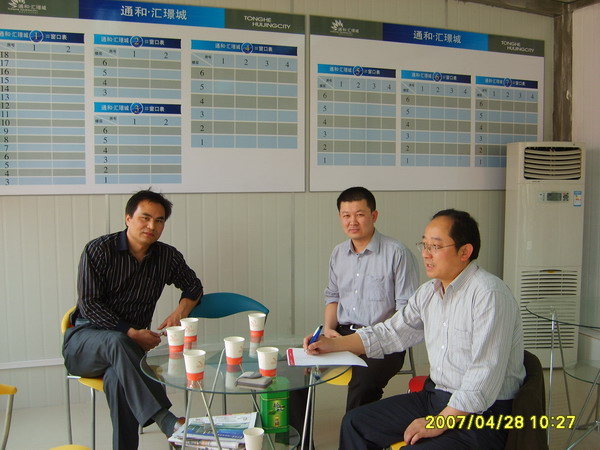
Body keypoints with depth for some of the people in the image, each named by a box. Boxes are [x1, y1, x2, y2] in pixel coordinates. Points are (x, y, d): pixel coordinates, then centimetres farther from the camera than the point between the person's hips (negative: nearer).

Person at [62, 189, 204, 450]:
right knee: (117, 342, -38)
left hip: (129, 342, 3)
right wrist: (131, 333, -21)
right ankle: (166, 420, -45)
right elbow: (89, 304, -12)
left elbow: (193, 286, 18)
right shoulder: (98, 250, -8)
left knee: (117, 379, -34)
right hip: (85, 338, -2)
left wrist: (182, 309, -6)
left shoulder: (167, 256, 4)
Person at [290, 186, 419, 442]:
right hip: (343, 334, 6)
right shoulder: (338, 253, 11)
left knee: (362, 383, -33)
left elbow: (407, 308, -9)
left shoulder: (397, 253, -9)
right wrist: (328, 328, 4)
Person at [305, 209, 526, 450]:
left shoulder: (489, 294, -20)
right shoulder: (429, 292, 7)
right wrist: (333, 344, 6)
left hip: (484, 413, -8)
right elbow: (391, 333, 14)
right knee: (355, 423, 7)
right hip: (434, 395, 8)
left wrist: (441, 422, -22)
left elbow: (486, 374, -24)